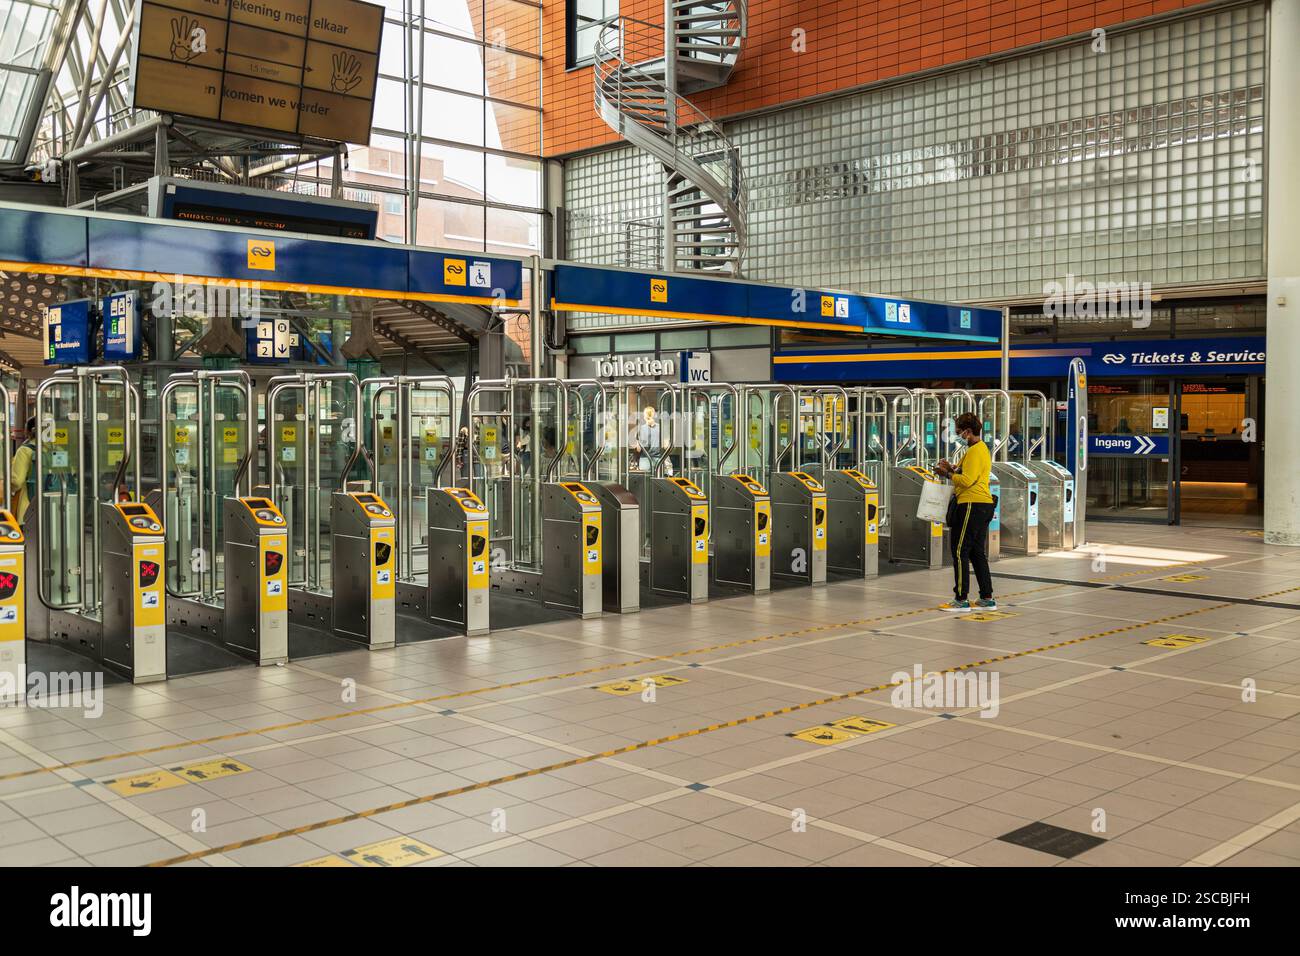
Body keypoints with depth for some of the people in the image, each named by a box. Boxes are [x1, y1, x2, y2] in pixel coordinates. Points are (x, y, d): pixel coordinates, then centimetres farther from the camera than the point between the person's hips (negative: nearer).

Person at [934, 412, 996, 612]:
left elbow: (967, 480, -22)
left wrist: (947, 474, -11)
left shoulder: (974, 451, -14)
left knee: (960, 552, -6)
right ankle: (987, 598, 15)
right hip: (984, 505, 11)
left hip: (972, 505, -11)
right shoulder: (982, 448, 20)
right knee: (977, 552, 13)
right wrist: (953, 469, 9)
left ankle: (961, 599, -5)